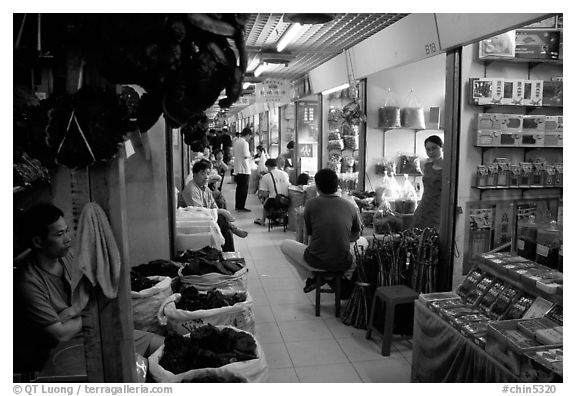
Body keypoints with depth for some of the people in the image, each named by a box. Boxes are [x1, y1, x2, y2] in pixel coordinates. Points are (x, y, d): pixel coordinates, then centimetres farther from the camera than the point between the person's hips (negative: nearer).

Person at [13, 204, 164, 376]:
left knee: (158, 343, 2)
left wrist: (75, 310, -15)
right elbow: (61, 334, -22)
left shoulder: (70, 255, -1)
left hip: (85, 332, 8)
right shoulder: (28, 283, -24)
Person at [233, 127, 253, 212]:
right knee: (244, 188, -2)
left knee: (239, 187, 14)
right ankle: (241, 207, 0)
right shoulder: (245, 143, -15)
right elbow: (246, 156, -22)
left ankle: (237, 206, 18)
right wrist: (250, 156, -2)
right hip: (244, 169, -8)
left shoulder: (236, 142, 11)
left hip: (237, 169, 8)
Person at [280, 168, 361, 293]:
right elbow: (356, 236, 15)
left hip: (316, 262, -2)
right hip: (343, 265, 2)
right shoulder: (350, 207, 1)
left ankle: (311, 277, 15)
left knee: (285, 244, 23)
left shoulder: (311, 204, -4)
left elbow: (310, 235, 6)